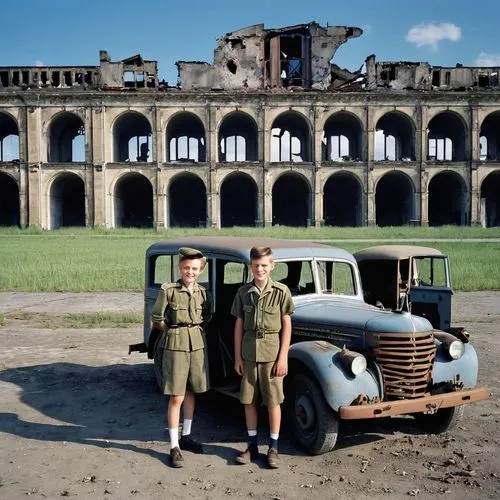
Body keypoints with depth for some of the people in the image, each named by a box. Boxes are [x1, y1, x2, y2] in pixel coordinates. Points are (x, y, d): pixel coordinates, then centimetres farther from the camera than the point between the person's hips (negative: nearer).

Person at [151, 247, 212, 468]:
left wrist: (193, 330, 8)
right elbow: (156, 319, -3)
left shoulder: (203, 293, 3)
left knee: (190, 392, 15)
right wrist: (175, 332, 3)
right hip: (176, 346, -4)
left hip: (198, 345, 5)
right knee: (176, 397, -3)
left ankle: (186, 436, 31)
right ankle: (174, 447, 5)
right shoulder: (168, 290, -10)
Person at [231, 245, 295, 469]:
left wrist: (283, 358, -8)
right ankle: (252, 445, 22)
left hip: (272, 354, -3)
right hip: (249, 354, 3)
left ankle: (273, 448, 17)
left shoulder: (281, 291, -6)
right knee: (249, 400, 9)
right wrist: (237, 356, 4)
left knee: (273, 401, 4)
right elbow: (239, 325, 6)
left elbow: (287, 325, -4)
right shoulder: (243, 292, 2)